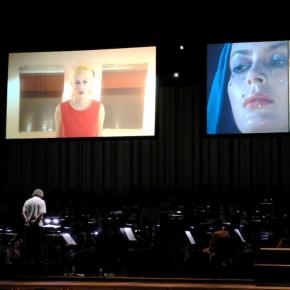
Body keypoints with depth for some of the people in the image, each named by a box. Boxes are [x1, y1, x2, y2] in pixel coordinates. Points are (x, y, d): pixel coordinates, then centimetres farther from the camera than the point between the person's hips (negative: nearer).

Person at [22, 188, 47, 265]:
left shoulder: (27, 201, 9)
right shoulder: (41, 202, -4)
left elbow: (23, 213, -1)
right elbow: (41, 213, -16)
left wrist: (27, 220, -8)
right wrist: (35, 220, -12)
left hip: (28, 225, 4)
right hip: (37, 225, -4)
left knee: (27, 243, 10)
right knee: (36, 244, 2)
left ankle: (27, 259, 13)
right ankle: (36, 261, 4)